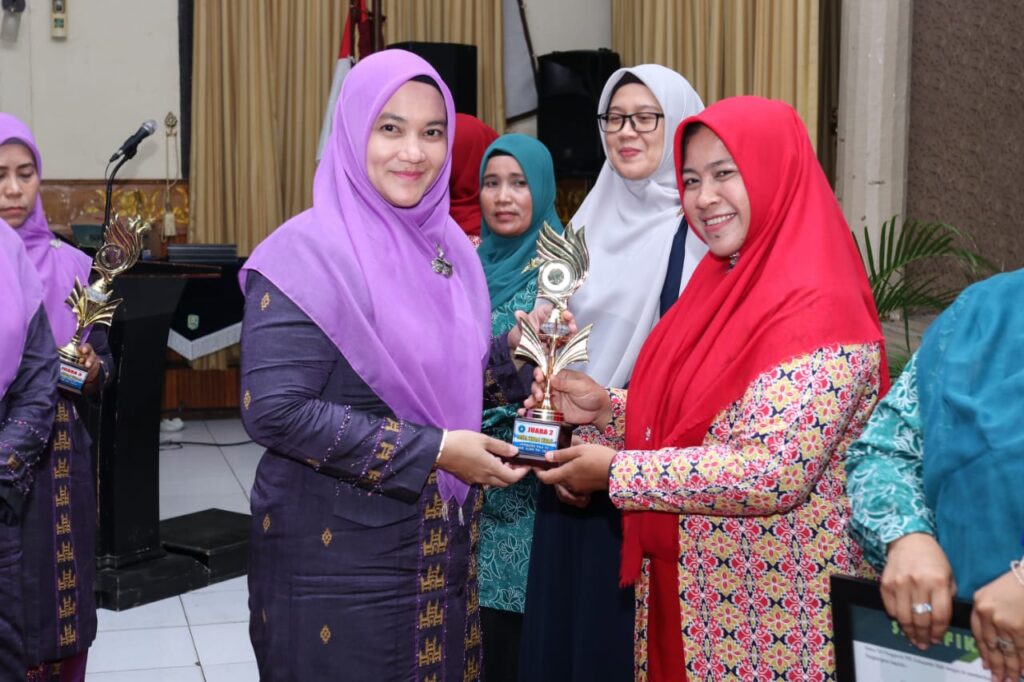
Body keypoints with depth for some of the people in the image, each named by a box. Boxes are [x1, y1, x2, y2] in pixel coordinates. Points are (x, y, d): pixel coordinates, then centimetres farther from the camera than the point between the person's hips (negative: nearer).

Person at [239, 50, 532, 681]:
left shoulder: (449, 246, 5)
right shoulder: (309, 253, -16)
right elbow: (274, 410, -23)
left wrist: (521, 352, -6)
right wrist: (432, 451, -22)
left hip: (444, 547, 7)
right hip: (340, 558, -7)